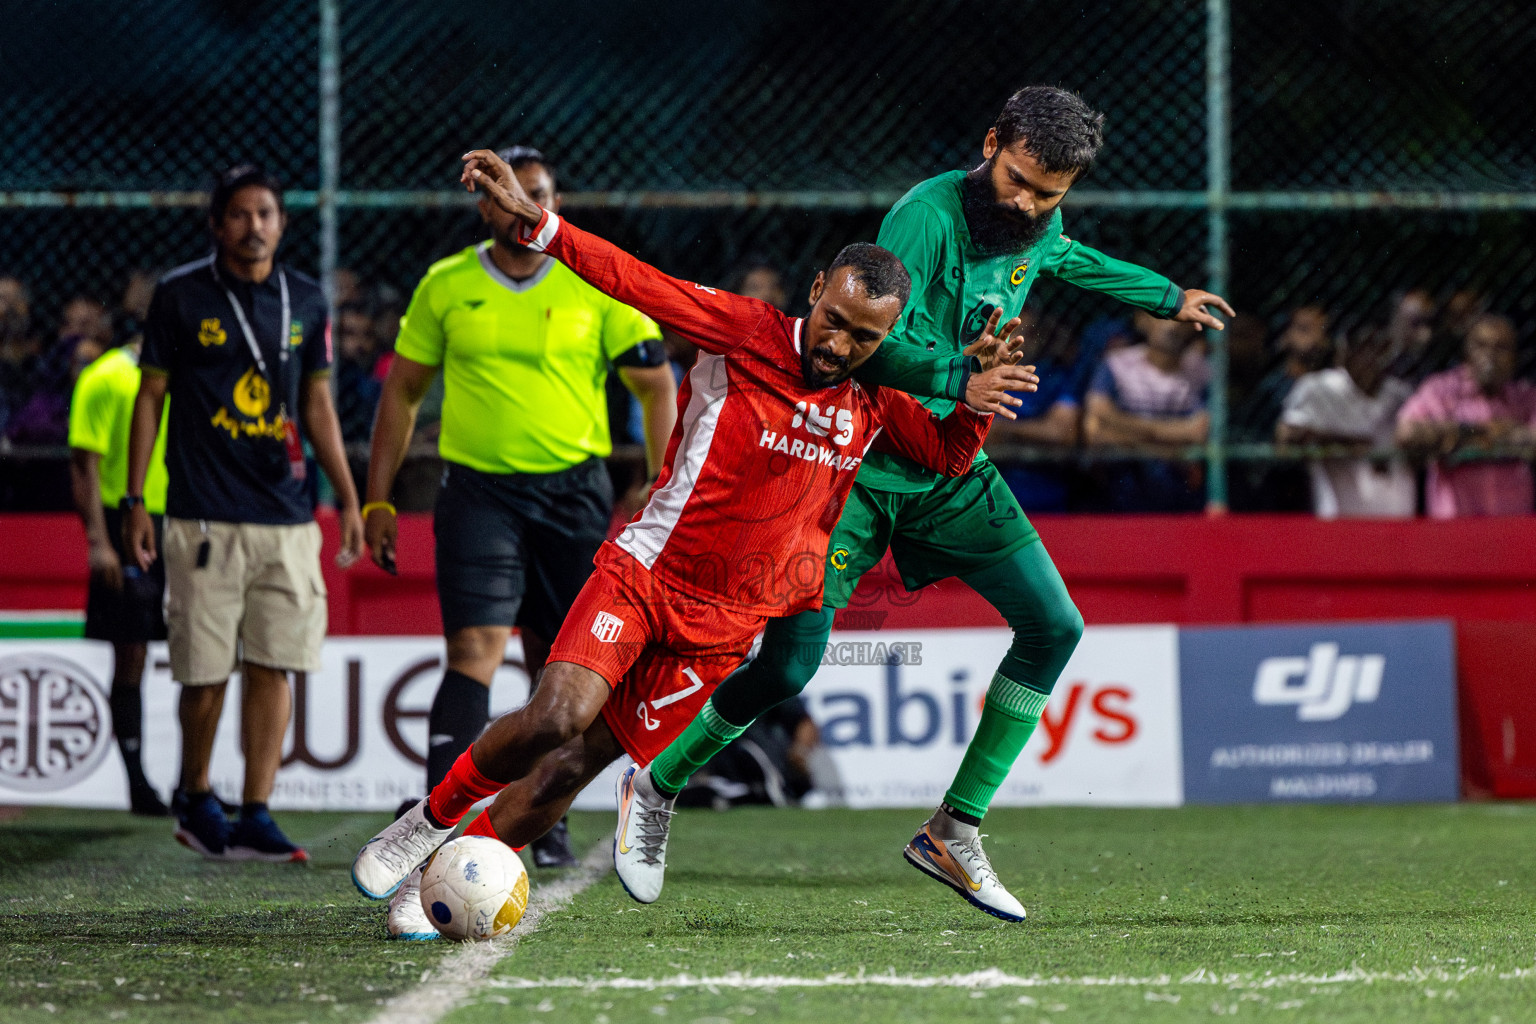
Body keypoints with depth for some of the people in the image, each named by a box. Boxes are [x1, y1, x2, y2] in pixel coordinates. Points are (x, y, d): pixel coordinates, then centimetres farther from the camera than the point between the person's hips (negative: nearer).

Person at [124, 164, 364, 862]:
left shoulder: (305, 300, 11)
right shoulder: (181, 296, 0)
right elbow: (149, 398, 4)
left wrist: (348, 498, 14)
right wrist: (134, 501, 0)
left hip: (287, 516, 3)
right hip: (203, 517, -3)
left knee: (273, 666, -3)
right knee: (206, 672, -2)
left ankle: (254, 817, 1)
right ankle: (195, 801, 20)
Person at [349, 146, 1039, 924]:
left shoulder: (875, 402, 7)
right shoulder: (748, 335, -9)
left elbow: (949, 454, 19)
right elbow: (635, 282, -15)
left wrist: (975, 400, -4)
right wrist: (535, 221, -27)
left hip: (721, 626, 4)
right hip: (644, 576, -4)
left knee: (576, 766, -4)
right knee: (558, 716, -24)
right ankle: (429, 820, 1)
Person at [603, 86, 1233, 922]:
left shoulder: (1041, 227, 3)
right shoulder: (928, 216, -22)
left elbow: (1066, 258, 29)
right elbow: (878, 338, -33)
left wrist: (1168, 297, 39)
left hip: (952, 469, 7)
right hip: (860, 466, -7)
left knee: (1053, 628, -3)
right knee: (791, 659, -11)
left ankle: (953, 832, 4)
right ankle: (657, 786, 13)